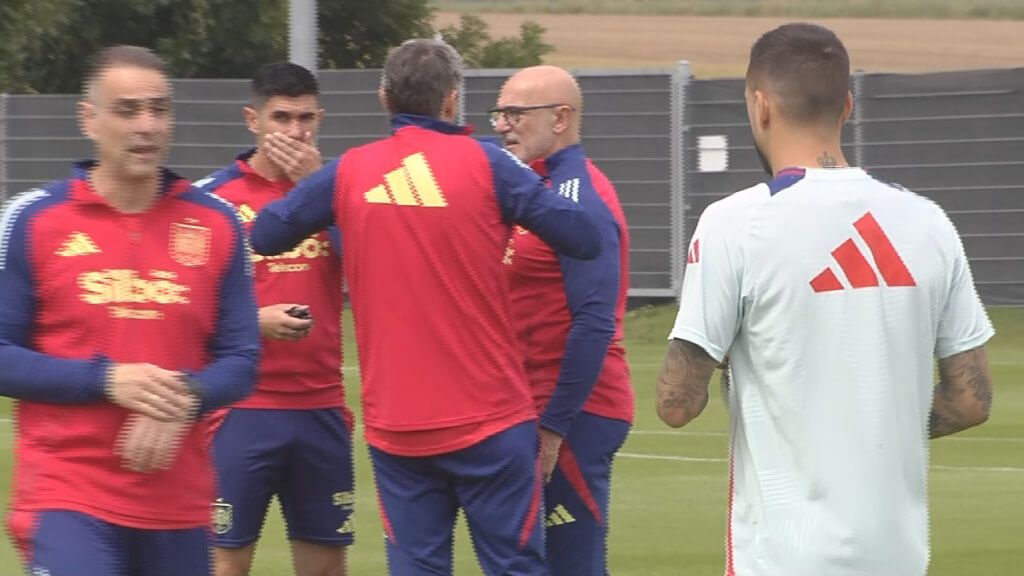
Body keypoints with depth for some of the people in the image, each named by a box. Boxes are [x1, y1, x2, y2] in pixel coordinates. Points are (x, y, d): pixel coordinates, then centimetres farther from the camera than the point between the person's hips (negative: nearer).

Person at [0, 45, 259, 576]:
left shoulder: (216, 225, 7)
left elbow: (241, 360, 8)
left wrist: (182, 399, -13)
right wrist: (107, 380, -14)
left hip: (179, 509, 4)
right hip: (67, 501, -4)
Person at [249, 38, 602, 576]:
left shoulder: (348, 172, 1)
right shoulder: (484, 164, -6)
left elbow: (266, 234, 10)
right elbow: (584, 239, -8)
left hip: (394, 425, 3)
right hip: (489, 420, -3)